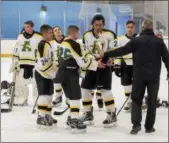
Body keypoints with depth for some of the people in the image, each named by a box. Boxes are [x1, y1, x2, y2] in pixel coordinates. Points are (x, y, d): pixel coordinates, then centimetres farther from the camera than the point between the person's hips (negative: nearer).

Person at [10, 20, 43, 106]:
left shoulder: (39, 37, -9)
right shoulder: (20, 36, 9)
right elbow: (16, 50, 15)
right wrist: (15, 62, 12)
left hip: (35, 64, -5)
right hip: (22, 64, 5)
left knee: (37, 83, -3)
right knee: (20, 82, 10)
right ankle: (21, 100, 24)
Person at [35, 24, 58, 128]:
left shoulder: (48, 44, 15)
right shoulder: (43, 45, -17)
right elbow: (43, 62, -24)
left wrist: (56, 67, 16)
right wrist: (54, 71, -20)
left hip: (48, 74, 10)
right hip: (42, 74, -10)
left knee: (49, 95, 13)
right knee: (44, 95, -11)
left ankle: (47, 116, 21)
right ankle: (41, 117, -8)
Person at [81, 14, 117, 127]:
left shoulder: (109, 35, -9)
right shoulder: (87, 35, 4)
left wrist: (110, 58, -23)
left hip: (105, 65, -5)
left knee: (105, 89, -12)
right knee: (85, 88, 5)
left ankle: (112, 115, -3)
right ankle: (88, 114, 18)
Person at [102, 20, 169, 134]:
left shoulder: (136, 40, -3)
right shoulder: (159, 41, 1)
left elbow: (121, 51, -2)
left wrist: (106, 54, 7)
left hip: (139, 75, -1)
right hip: (154, 76, 1)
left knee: (136, 99, 11)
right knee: (152, 101, 10)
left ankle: (136, 124, -2)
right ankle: (149, 126, 14)